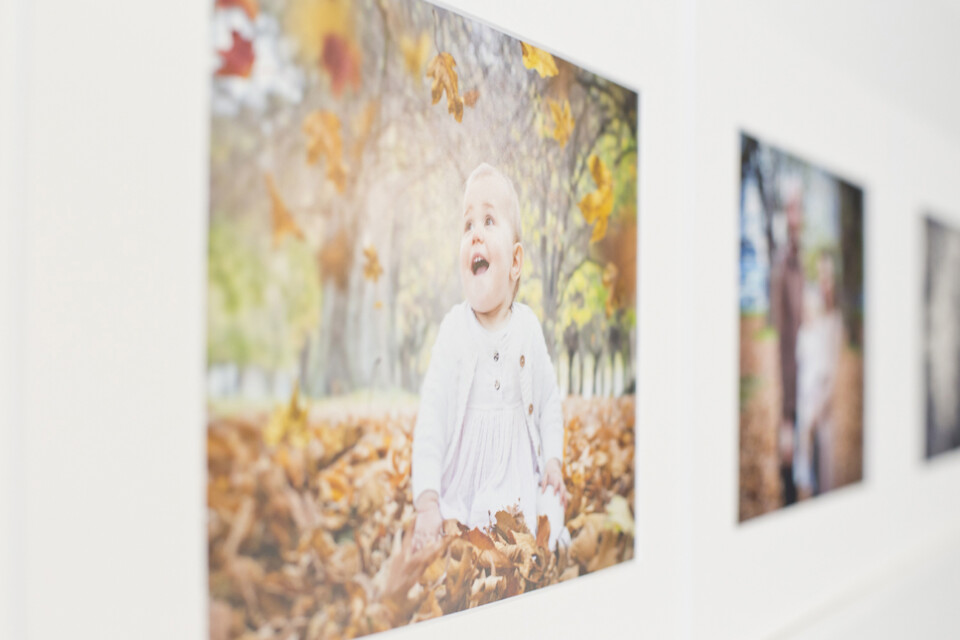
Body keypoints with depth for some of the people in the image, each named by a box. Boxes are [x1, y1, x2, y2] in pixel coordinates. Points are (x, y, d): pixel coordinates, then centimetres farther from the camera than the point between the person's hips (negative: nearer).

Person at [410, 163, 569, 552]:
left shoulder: (528, 327, 1)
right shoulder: (453, 329, -6)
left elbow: (550, 403, 14)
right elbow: (430, 420, -9)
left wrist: (553, 460, 1)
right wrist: (427, 500, -17)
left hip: (522, 481, 2)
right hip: (463, 487, -2)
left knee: (548, 529, -16)